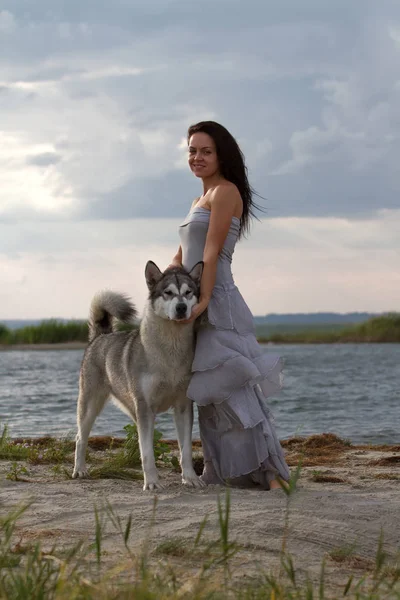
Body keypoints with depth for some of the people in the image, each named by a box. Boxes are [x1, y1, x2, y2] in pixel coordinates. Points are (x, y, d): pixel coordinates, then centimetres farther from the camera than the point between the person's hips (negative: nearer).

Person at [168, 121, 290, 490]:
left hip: (218, 304, -9)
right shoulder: (199, 201, 22)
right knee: (211, 395, 10)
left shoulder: (225, 191, -6)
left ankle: (270, 472, -15)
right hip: (197, 306, 9)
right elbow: (181, 256, 17)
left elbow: (212, 252, -16)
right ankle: (222, 473, 16)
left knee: (230, 390, -14)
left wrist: (203, 299, -23)